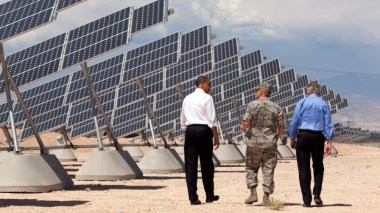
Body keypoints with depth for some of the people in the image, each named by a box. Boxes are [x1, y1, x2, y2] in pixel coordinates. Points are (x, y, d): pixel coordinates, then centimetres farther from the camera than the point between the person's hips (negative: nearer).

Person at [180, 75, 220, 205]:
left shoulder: (187, 98, 15)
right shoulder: (207, 98, -2)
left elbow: (183, 120, 16)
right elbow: (212, 120, -7)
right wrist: (216, 137, -3)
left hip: (190, 130, 4)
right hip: (203, 130, -4)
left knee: (190, 164, 3)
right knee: (206, 164, 7)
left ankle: (193, 197, 0)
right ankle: (210, 196, 17)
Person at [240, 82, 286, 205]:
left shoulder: (253, 105, -7)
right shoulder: (276, 108, 4)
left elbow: (246, 123, -13)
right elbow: (282, 127, 2)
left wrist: (243, 128, 9)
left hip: (254, 142, -2)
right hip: (270, 144, 2)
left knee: (251, 168, 11)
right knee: (268, 170, 6)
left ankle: (253, 193, 1)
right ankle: (266, 197, 5)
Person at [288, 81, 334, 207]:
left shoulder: (301, 102, 2)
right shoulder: (323, 104, 5)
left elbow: (294, 122, 0)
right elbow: (328, 124, 1)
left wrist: (292, 138, 7)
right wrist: (329, 142, 1)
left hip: (303, 136, -1)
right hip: (318, 137, 1)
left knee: (303, 169, 3)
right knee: (318, 167, 17)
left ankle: (307, 200, 3)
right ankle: (317, 194, 4)